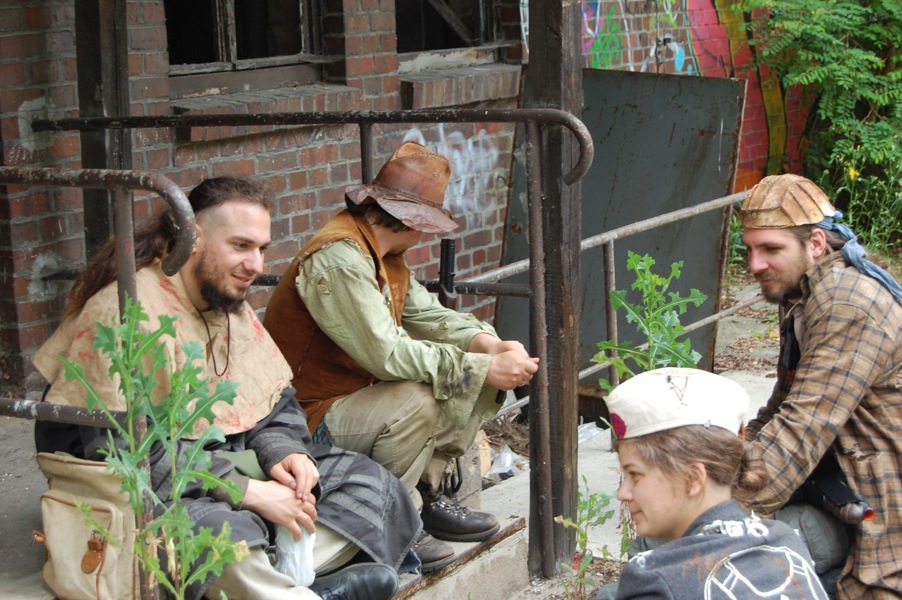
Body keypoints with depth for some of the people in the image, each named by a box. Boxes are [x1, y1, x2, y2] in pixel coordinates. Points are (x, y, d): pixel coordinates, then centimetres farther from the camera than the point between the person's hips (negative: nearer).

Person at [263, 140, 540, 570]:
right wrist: (484, 368, -27)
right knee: (417, 400, -34)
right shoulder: (338, 258, -24)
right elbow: (387, 353, -31)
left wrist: (490, 345, -9)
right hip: (311, 418, -10)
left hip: (360, 393, 10)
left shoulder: (384, 256, 8)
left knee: (475, 373, 3)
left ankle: (427, 494, 9)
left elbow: (427, 314, 10)